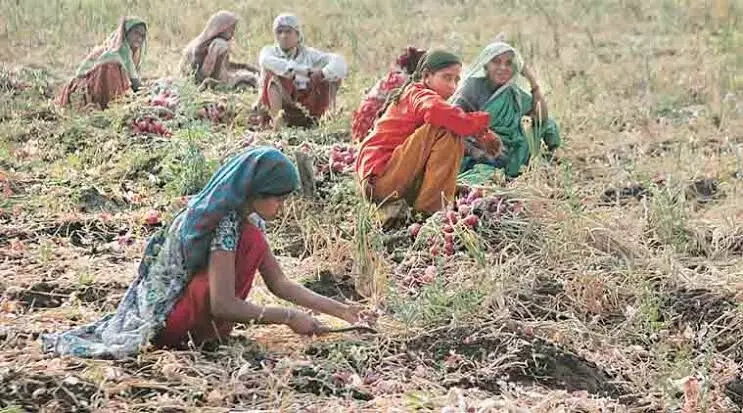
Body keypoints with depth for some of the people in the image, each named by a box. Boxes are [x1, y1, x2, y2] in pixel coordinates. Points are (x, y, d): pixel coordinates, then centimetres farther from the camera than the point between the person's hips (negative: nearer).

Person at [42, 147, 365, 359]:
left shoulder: (246, 217, 4)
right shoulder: (226, 224, -23)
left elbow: (280, 283, 8)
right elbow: (223, 305, -27)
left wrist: (339, 310, 3)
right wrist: (287, 317, -21)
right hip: (169, 322, -9)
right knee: (252, 242, -18)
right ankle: (213, 333, -8)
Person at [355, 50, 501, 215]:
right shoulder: (418, 94, -9)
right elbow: (436, 111, -33)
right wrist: (481, 124, -21)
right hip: (380, 177, -10)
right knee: (446, 133, -21)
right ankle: (430, 208, -20)